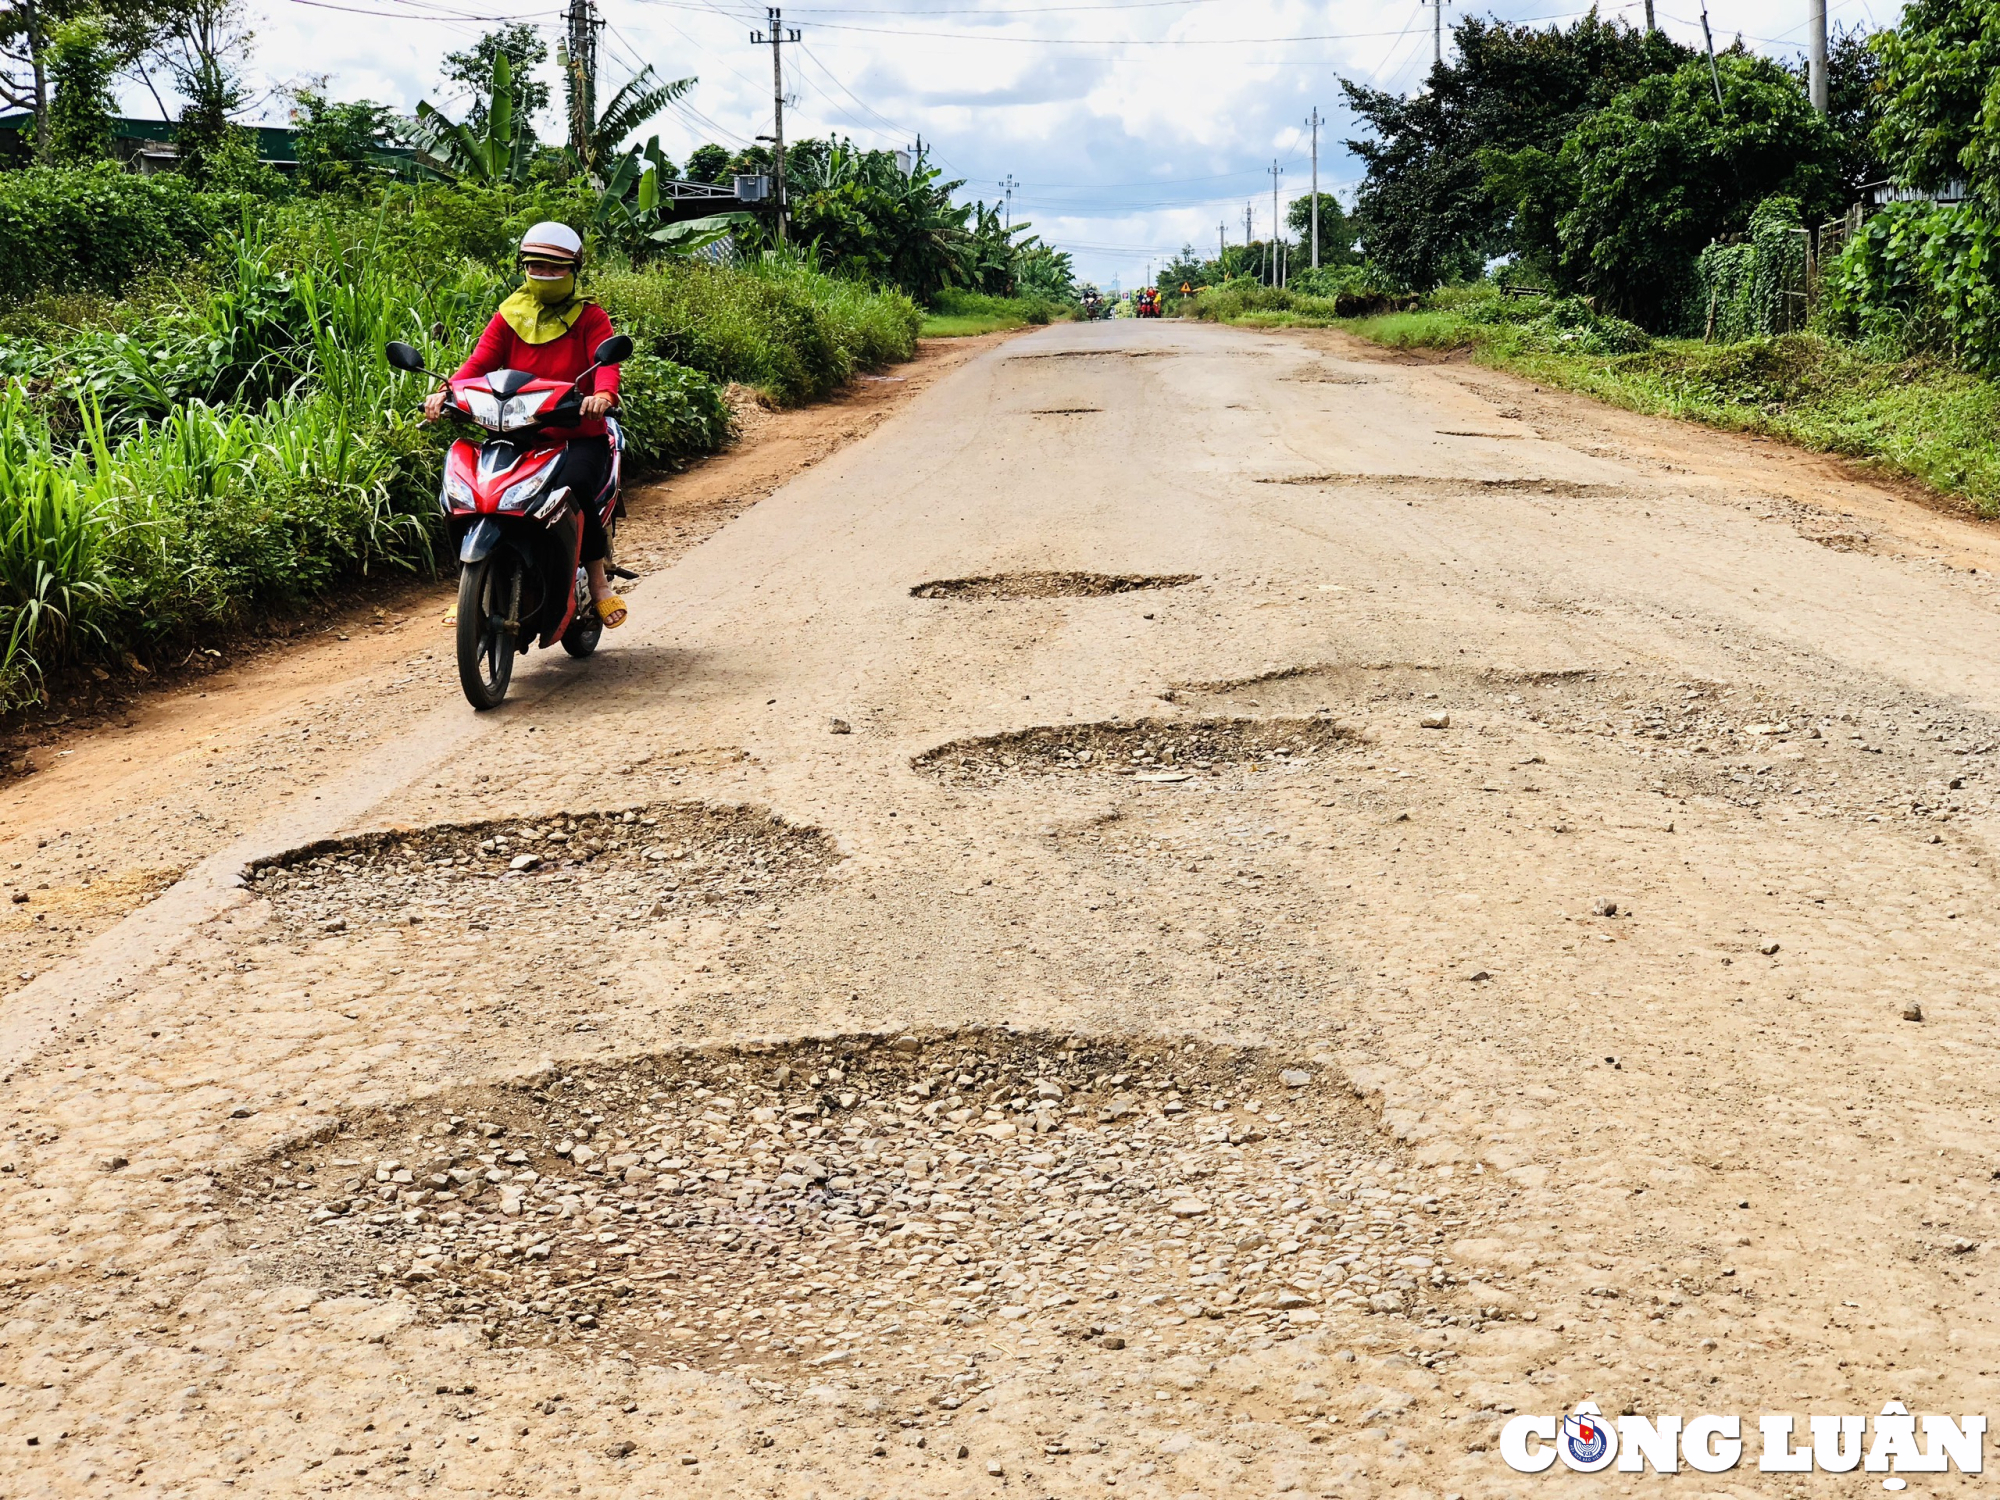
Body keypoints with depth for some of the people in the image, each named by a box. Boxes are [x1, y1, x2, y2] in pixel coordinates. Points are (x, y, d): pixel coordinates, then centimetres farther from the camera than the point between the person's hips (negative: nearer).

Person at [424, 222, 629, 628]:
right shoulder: (510, 315, 13)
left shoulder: (589, 317, 5)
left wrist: (602, 395, -37)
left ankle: (598, 582, -12)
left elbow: (606, 363, -12)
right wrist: (446, 391, -20)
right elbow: (480, 359, 1)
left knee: (573, 487, -34)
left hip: (578, 435, -3)